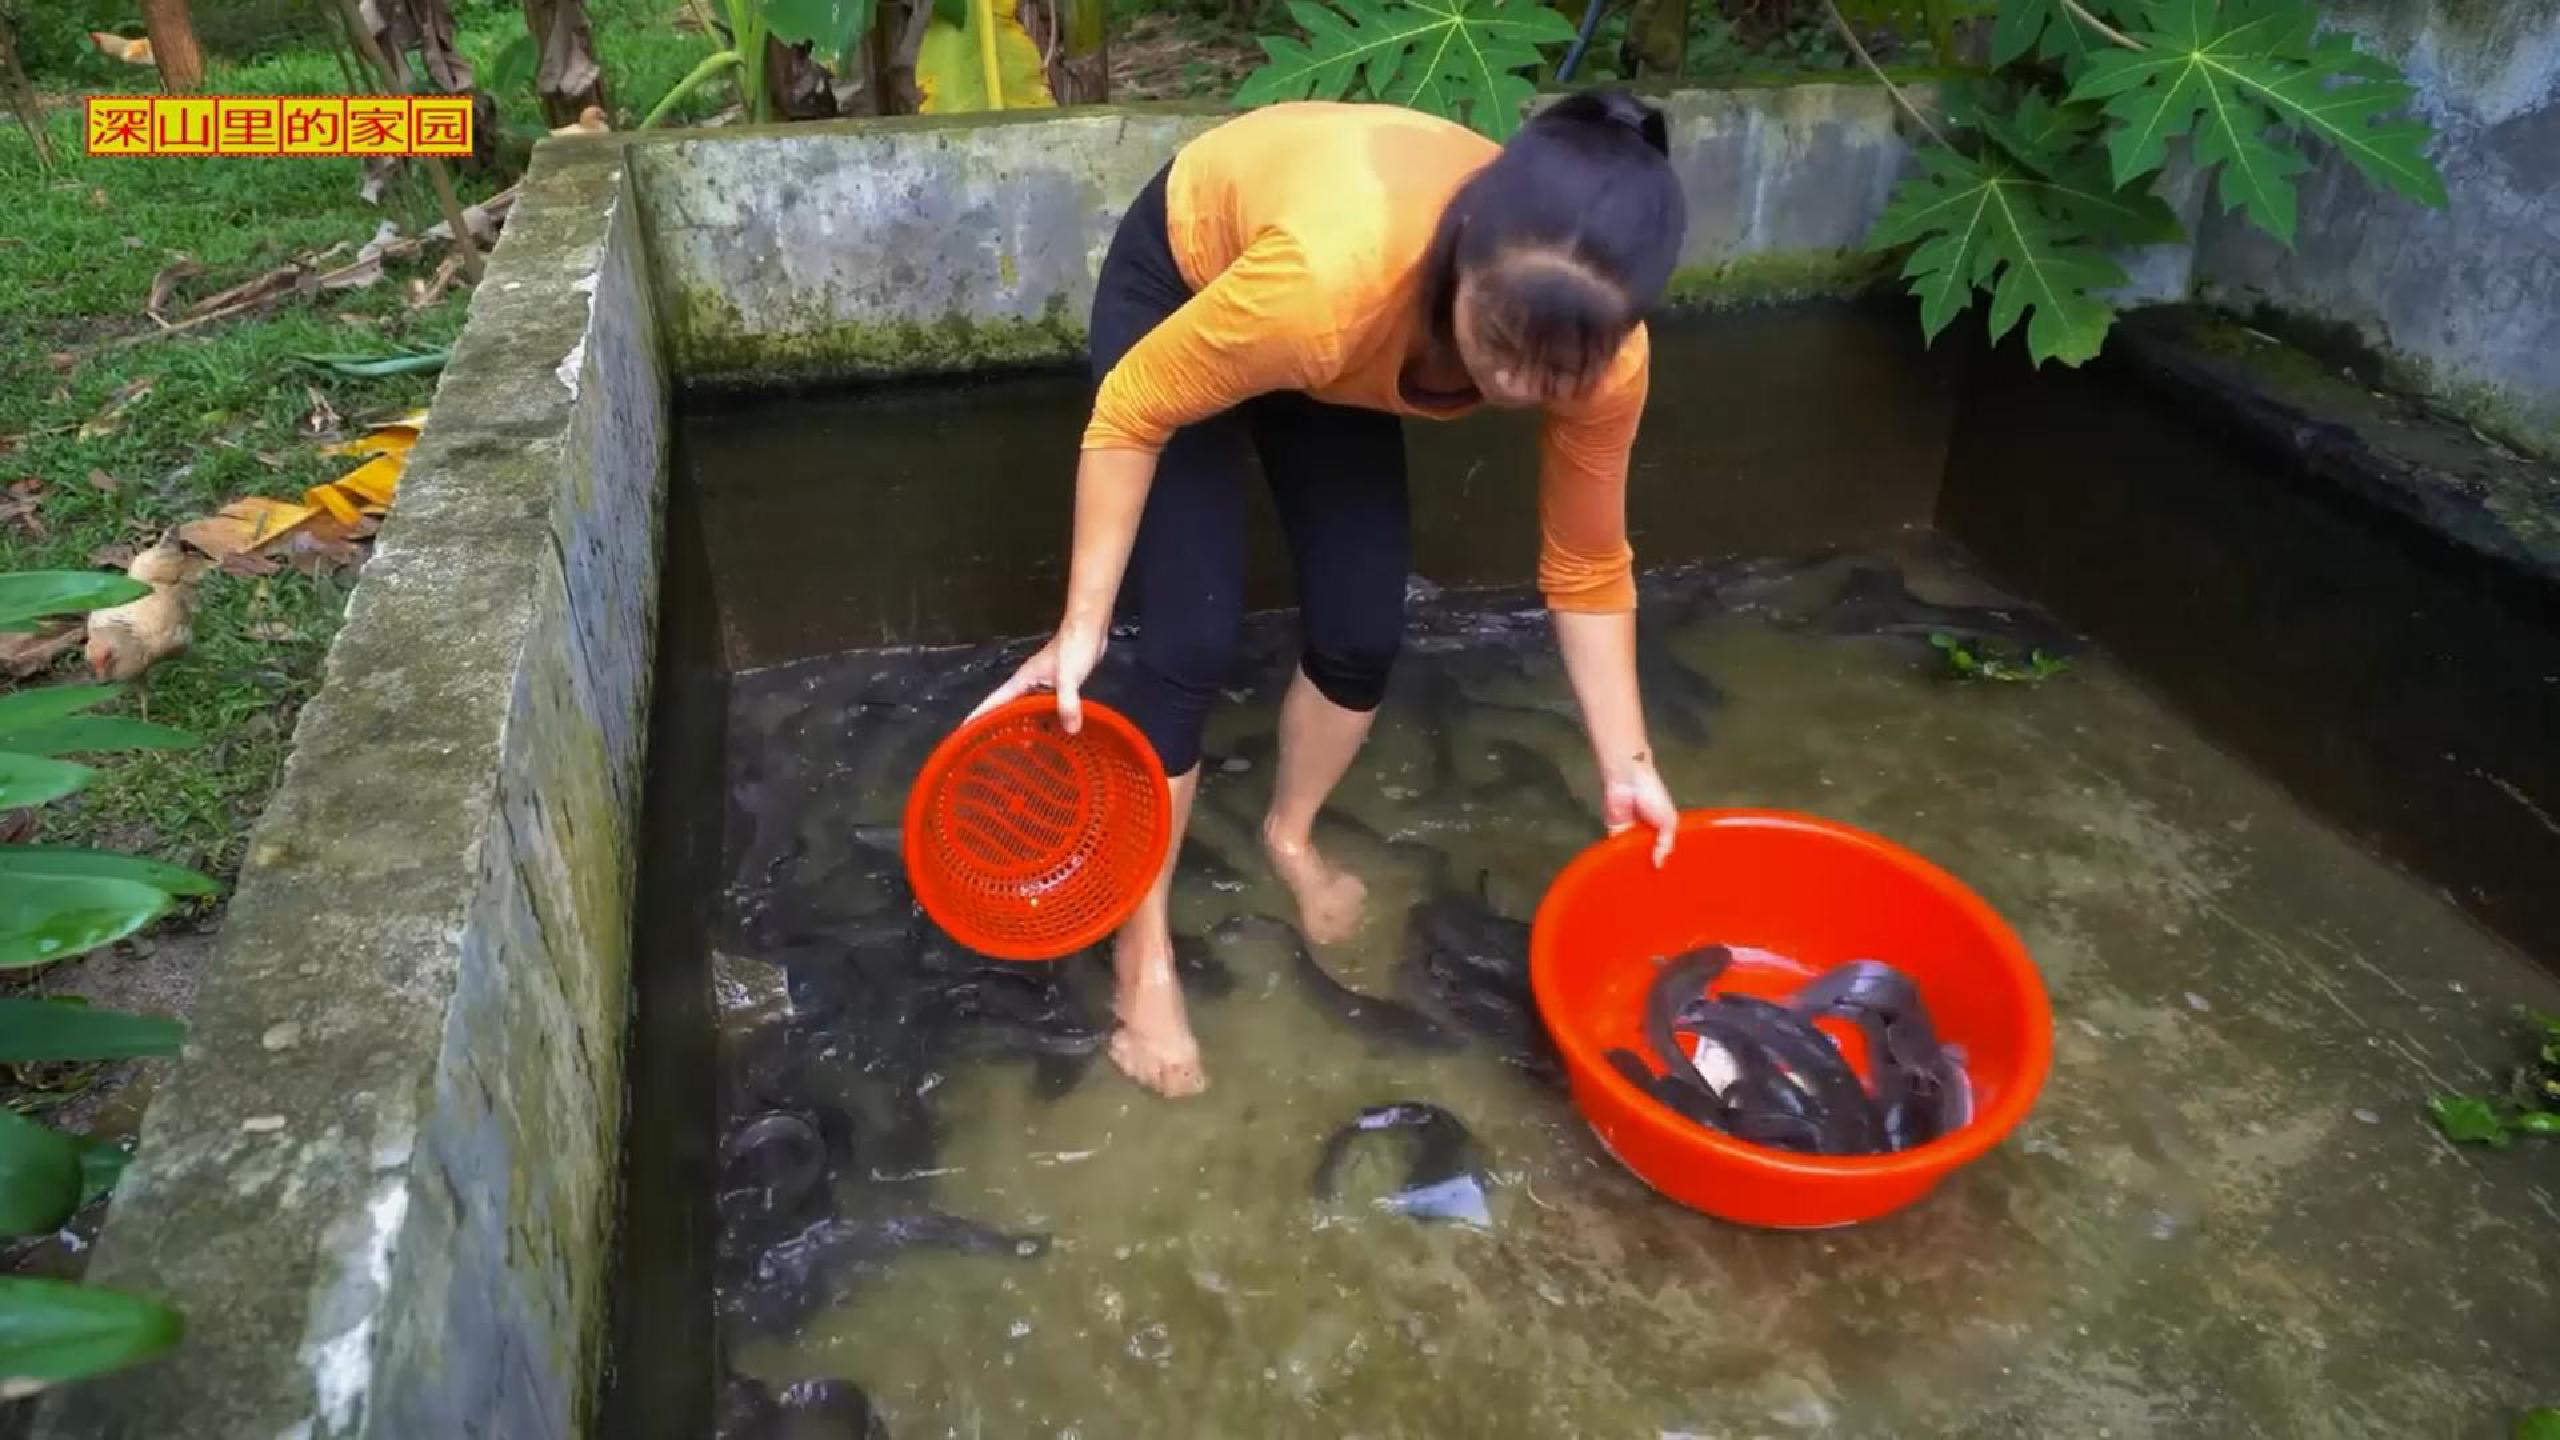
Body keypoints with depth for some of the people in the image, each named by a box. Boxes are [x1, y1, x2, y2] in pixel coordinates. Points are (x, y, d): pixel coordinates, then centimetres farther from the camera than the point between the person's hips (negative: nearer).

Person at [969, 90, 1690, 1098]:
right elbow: (1132, 413, -27)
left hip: (1338, 358, 4)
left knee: (1362, 633, 2)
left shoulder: (1596, 348, -30)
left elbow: (1587, 568, -12)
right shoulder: (1328, 278, -45)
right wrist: (1082, 626, -22)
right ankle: (1143, 944, 11)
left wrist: (1627, 766, -9)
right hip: (1188, 277, -4)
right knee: (1192, 648, -10)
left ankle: (1290, 835, 34)